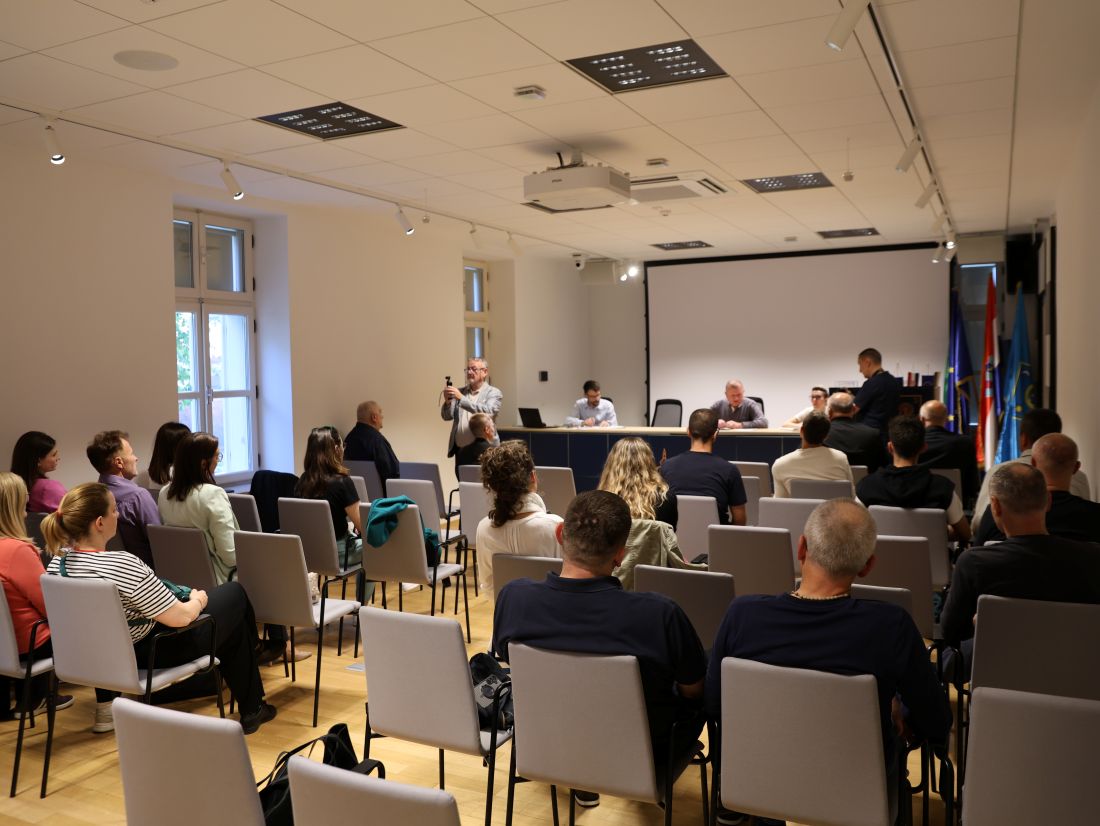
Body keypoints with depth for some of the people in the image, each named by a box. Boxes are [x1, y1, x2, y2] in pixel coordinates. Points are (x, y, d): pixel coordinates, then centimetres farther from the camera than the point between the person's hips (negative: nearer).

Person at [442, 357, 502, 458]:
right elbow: (447, 416, 7)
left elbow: (488, 412, -19)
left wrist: (461, 398, -24)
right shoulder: (460, 392, 12)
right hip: (460, 449, 4)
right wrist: (448, 401, -14)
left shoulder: (494, 393, -1)